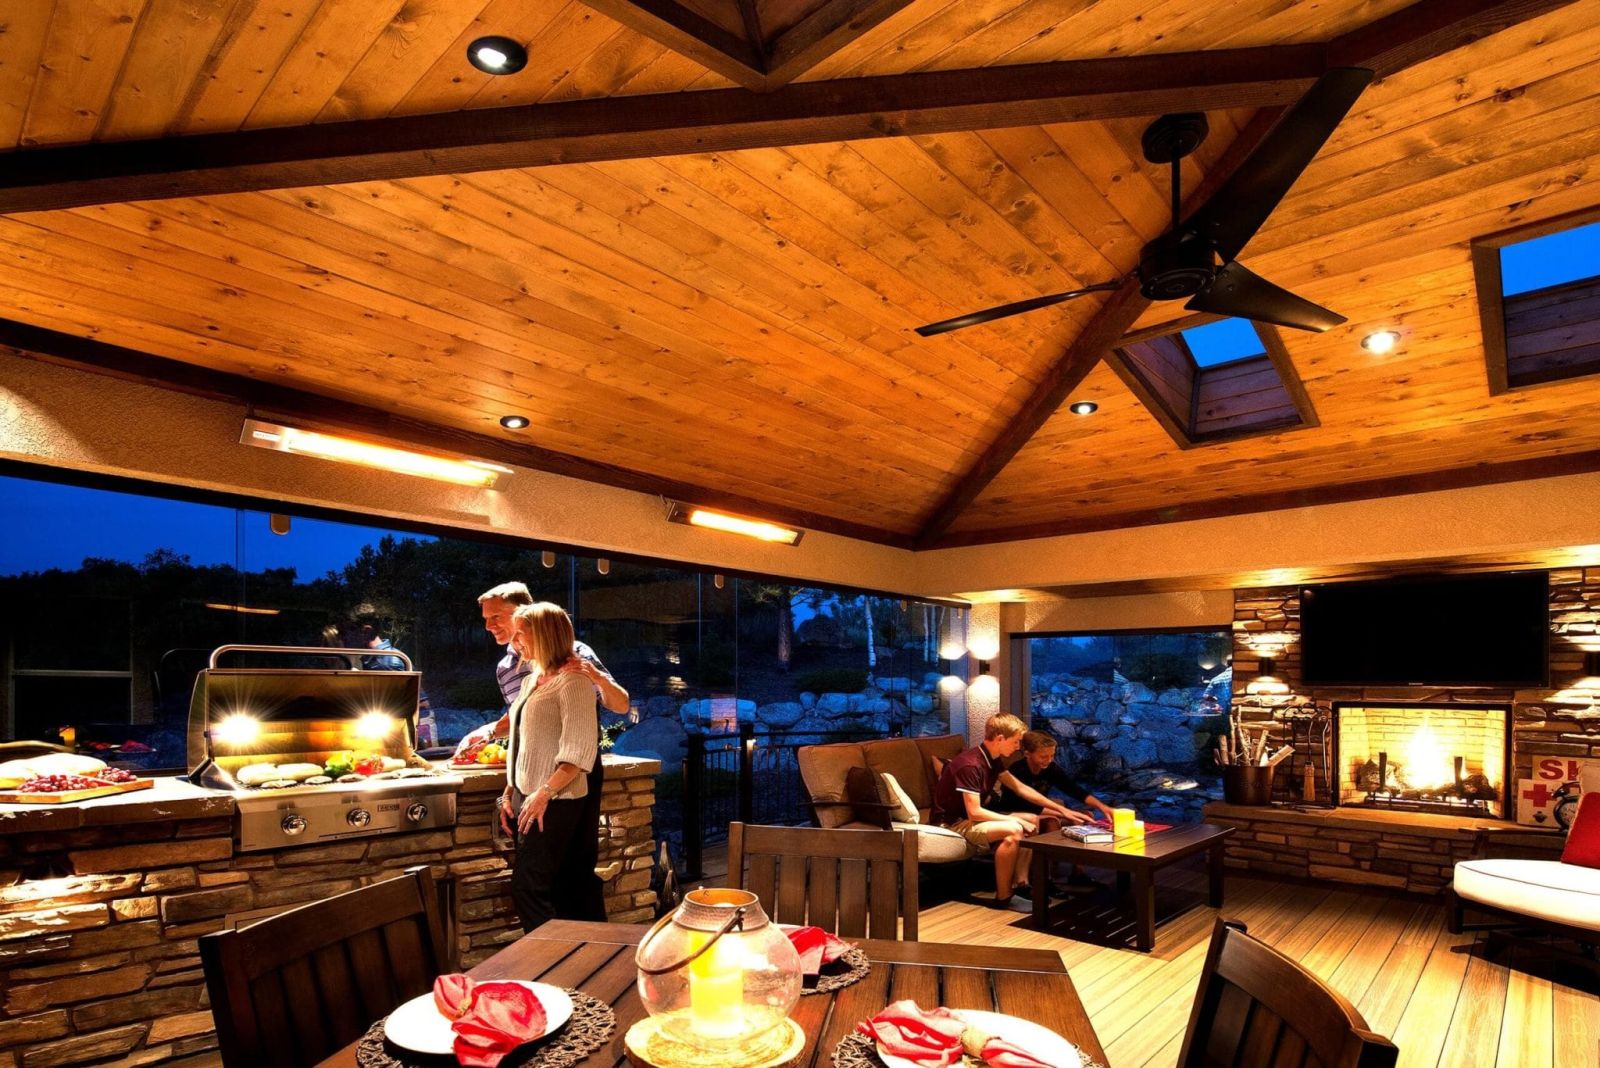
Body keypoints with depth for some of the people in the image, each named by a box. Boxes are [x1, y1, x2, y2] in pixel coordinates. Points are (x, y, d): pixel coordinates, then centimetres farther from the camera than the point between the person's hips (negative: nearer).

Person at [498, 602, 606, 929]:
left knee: (528, 890, -7)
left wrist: (544, 793, -22)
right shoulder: (532, 681, 15)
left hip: (554, 803, -8)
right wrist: (509, 793, 13)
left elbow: (579, 751, -18)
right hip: (527, 799, 8)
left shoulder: (572, 680, -11)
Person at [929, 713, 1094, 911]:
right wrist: (1016, 820, -21)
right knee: (1013, 830, -29)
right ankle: (1003, 897, -15)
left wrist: (1062, 810, 9)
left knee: (1032, 820, 7)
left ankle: (1019, 884, 5)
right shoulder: (970, 765, -27)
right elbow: (974, 813, -29)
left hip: (972, 816, 10)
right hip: (953, 822, -10)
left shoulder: (993, 759, 3)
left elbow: (1020, 788, 11)